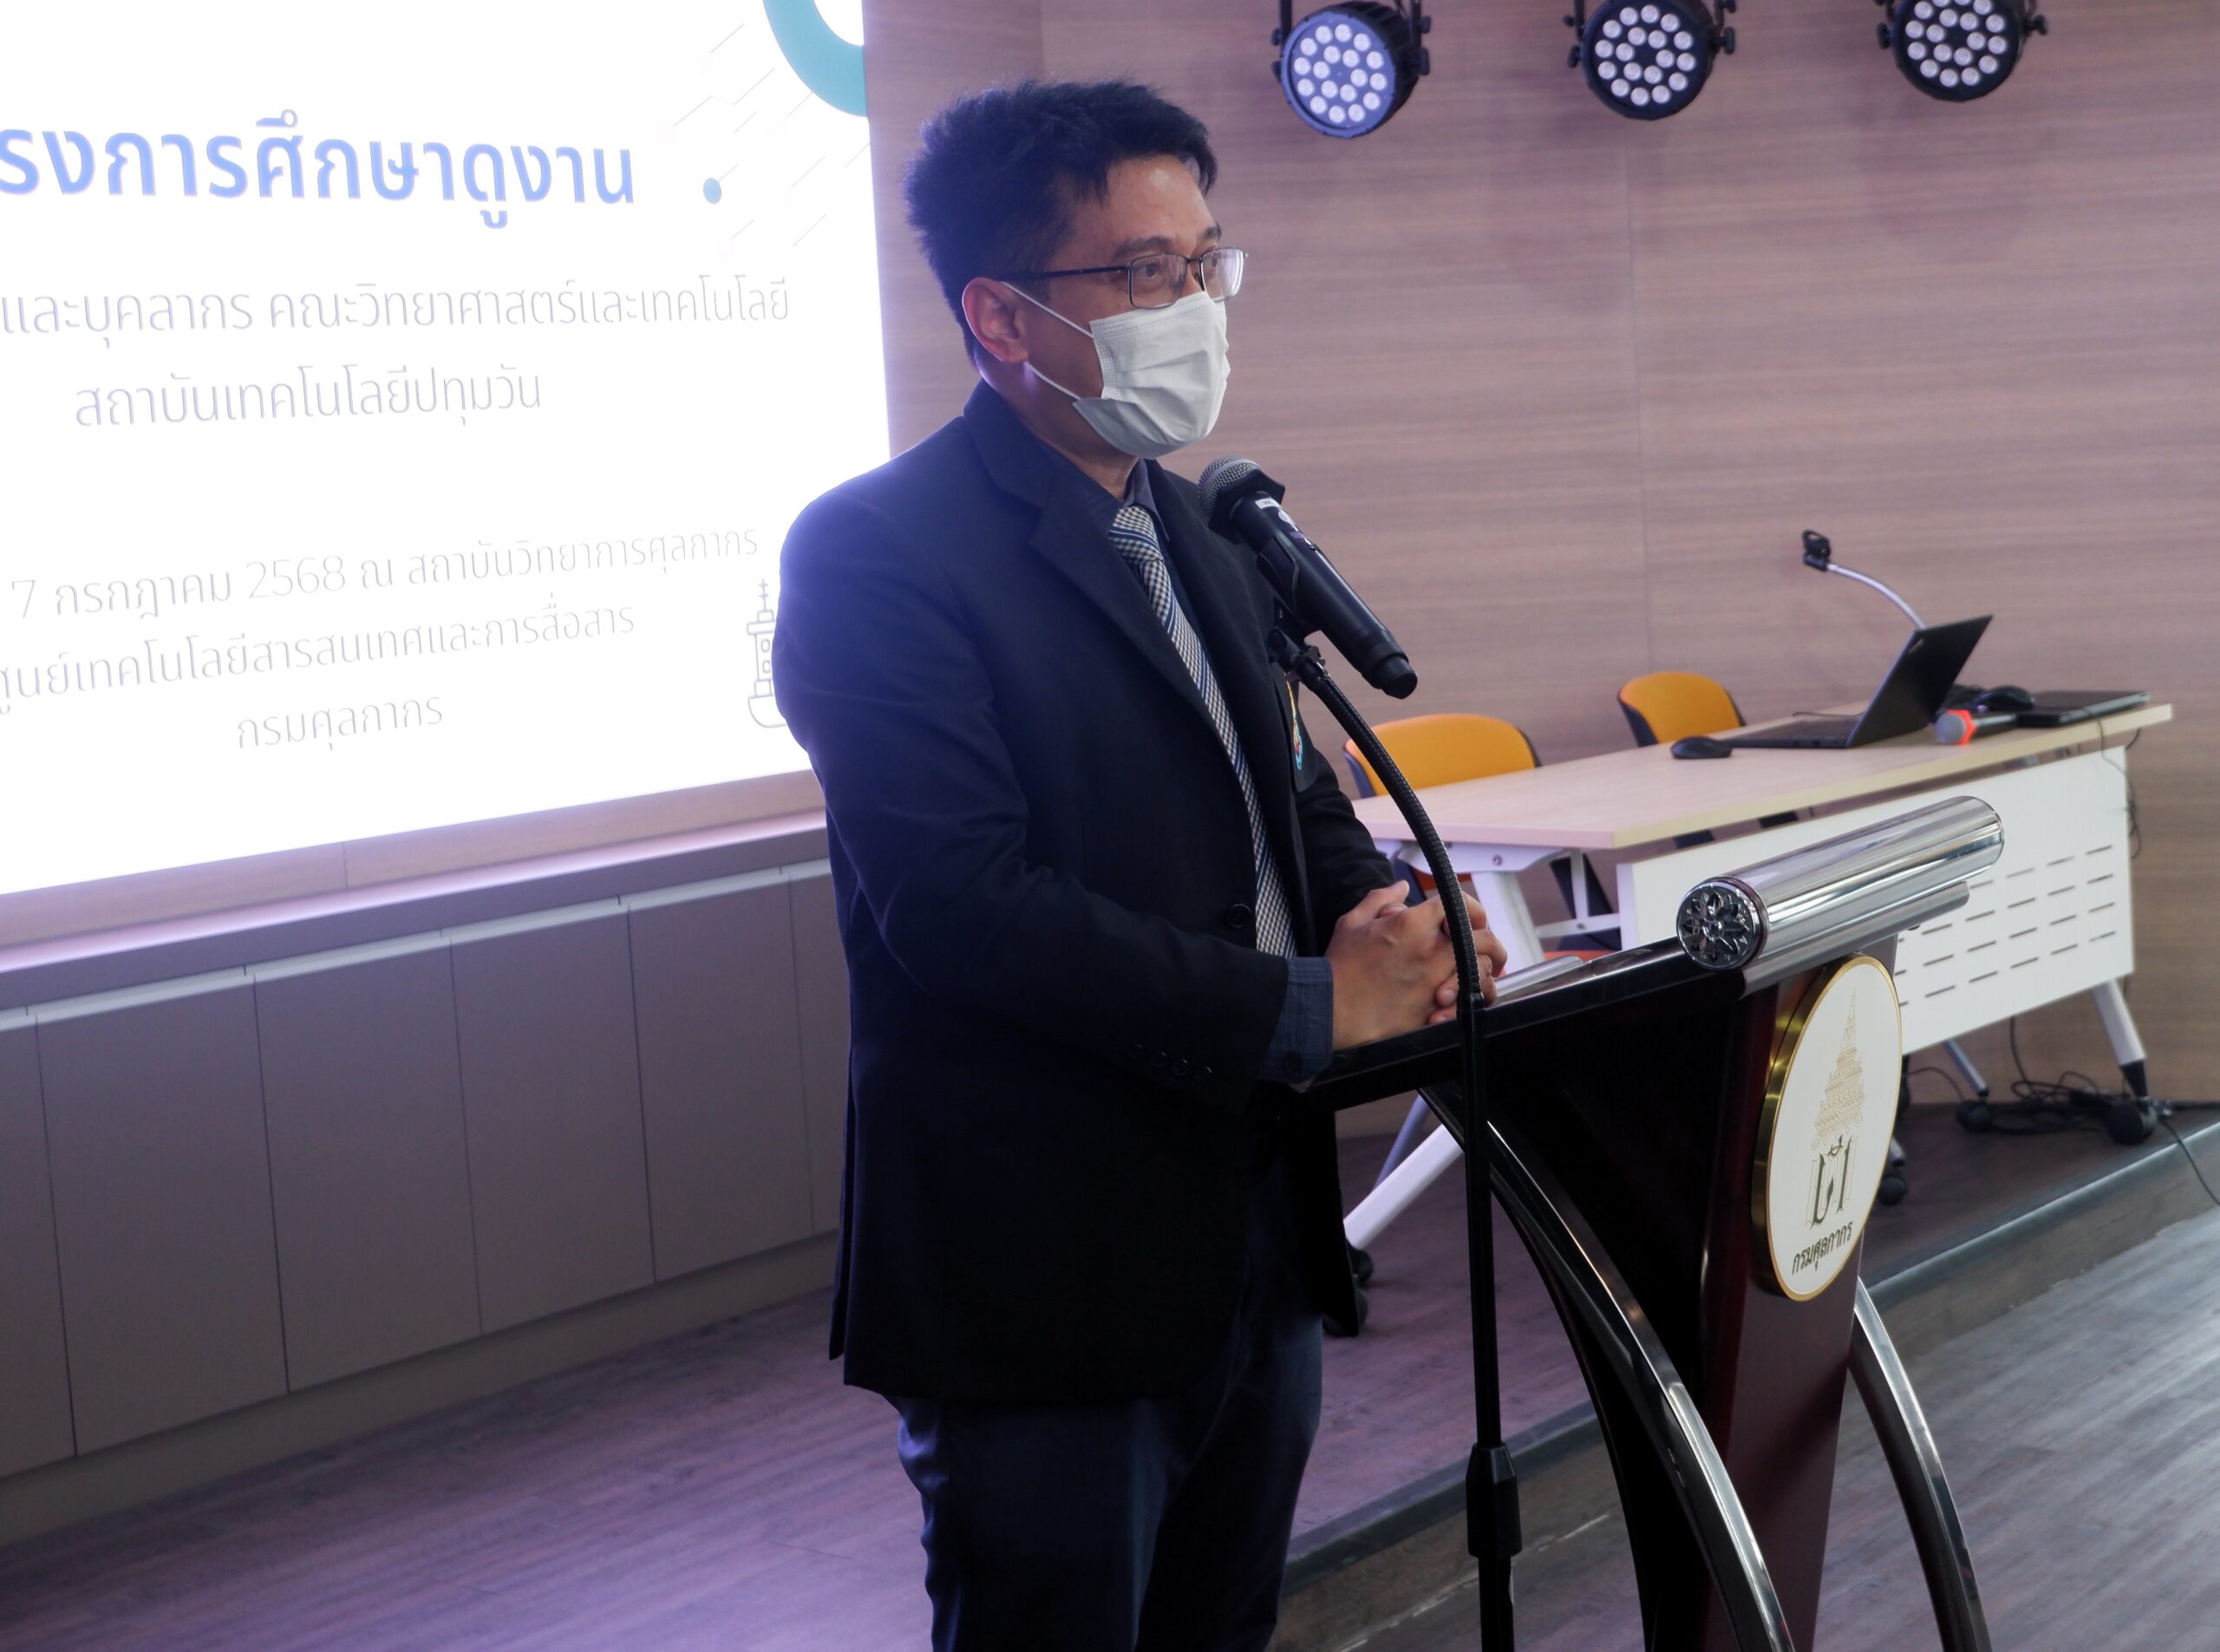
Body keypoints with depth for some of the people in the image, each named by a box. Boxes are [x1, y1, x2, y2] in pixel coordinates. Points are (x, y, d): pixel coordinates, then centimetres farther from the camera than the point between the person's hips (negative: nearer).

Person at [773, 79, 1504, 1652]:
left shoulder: (1210, 538, 12)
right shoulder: (878, 551, -15)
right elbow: (962, 903, -23)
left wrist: (1390, 918, -4)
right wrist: (1306, 1006, -20)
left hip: (1257, 1248, 8)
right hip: (1049, 1285, -8)